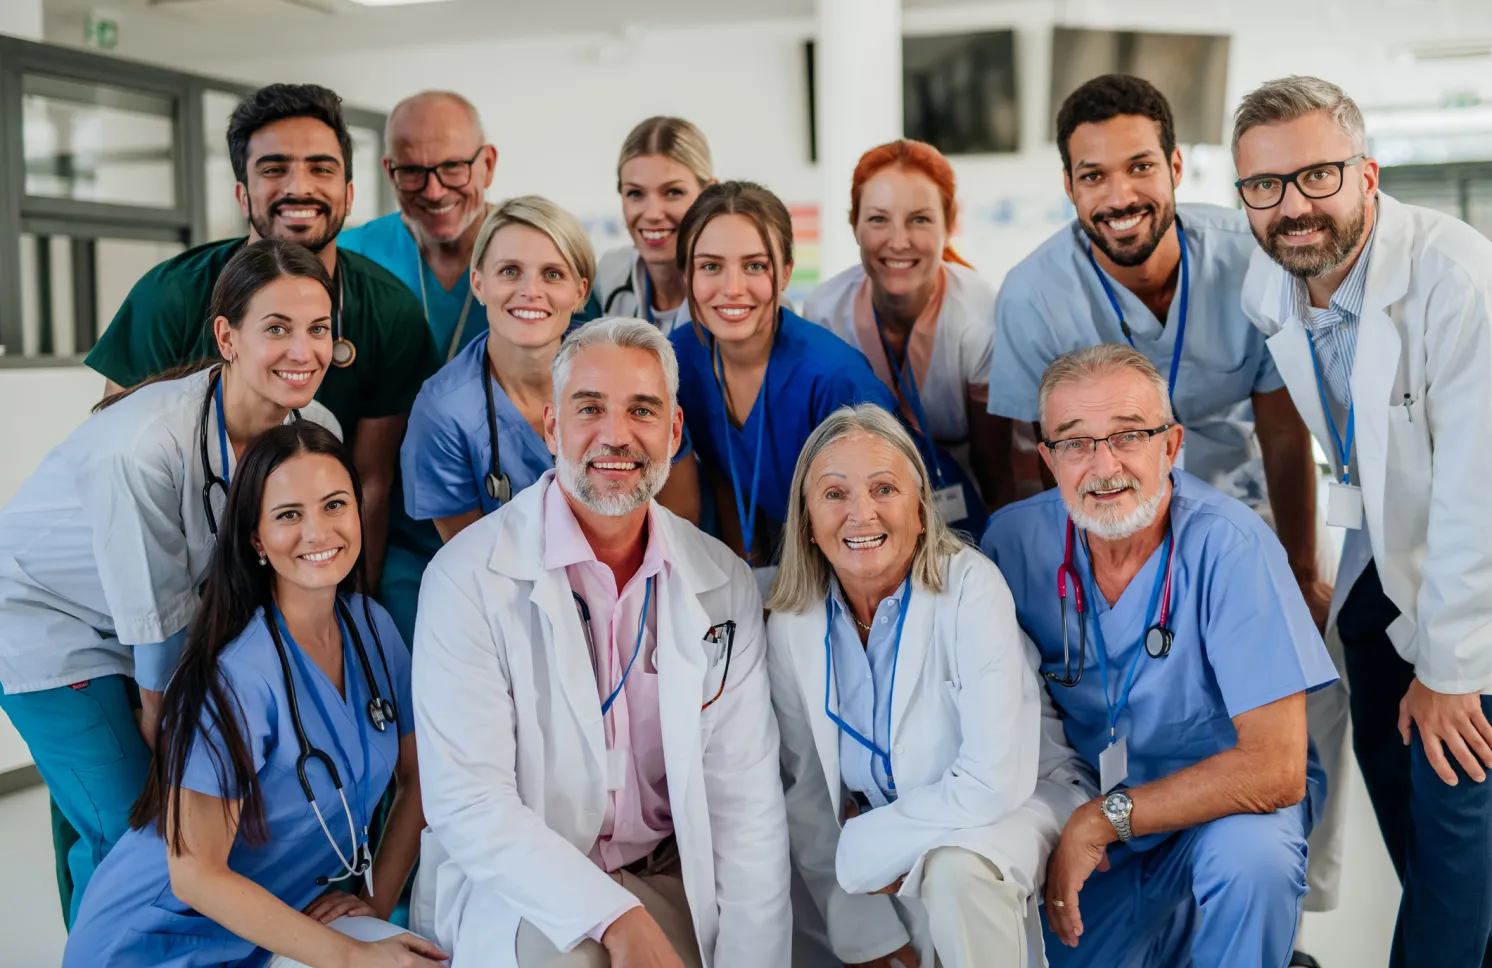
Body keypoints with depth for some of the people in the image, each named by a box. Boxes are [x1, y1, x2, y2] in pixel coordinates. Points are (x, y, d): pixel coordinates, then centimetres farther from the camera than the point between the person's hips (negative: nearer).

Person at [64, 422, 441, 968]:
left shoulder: (372, 627, -3)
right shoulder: (238, 678, -23)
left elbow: (419, 776, 7)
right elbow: (195, 875, -21)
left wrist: (377, 898, -4)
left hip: (290, 916, 6)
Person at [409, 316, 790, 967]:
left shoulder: (724, 584, 2)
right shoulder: (469, 577, -11)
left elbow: (745, 801, -1)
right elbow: (464, 804, -16)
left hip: (669, 879, 3)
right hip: (514, 884, -3)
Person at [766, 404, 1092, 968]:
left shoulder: (970, 588, -22)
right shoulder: (791, 624, -9)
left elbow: (994, 782, -27)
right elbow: (806, 789, -2)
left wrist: (859, 849, -20)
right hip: (893, 831, 4)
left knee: (955, 868, -33)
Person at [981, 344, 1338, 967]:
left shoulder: (1231, 546, -23)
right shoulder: (1014, 538, -11)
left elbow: (1276, 769, -26)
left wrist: (1101, 820, -23)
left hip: (1228, 800, -4)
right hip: (1082, 822, 4)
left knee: (1249, 855, -33)